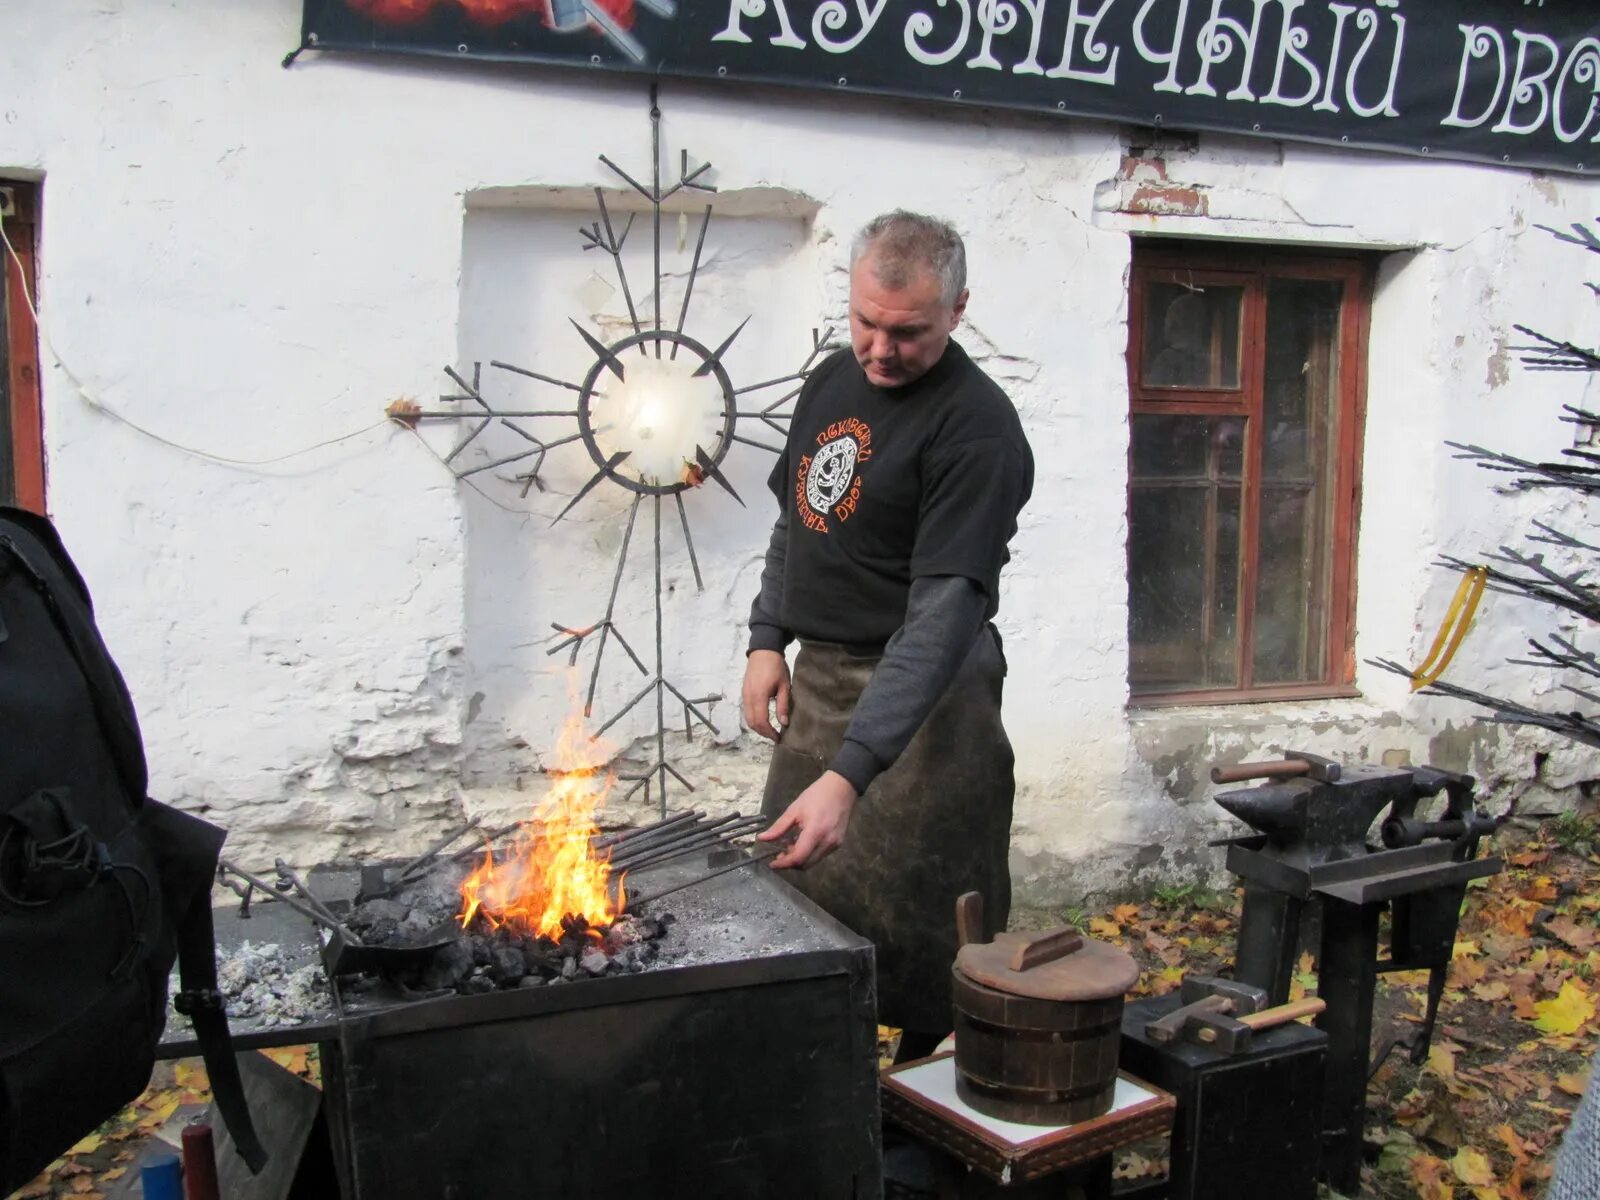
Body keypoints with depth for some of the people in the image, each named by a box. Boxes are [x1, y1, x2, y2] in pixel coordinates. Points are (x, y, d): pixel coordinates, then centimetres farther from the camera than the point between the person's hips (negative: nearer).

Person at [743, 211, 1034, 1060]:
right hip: (819, 672, 8)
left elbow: (943, 614, -27)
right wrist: (767, 638, 9)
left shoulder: (975, 428, -20)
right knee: (793, 896, 17)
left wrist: (850, 772, -33)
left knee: (920, 935, -1)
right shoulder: (833, 380, 7)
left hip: (922, 694, -8)